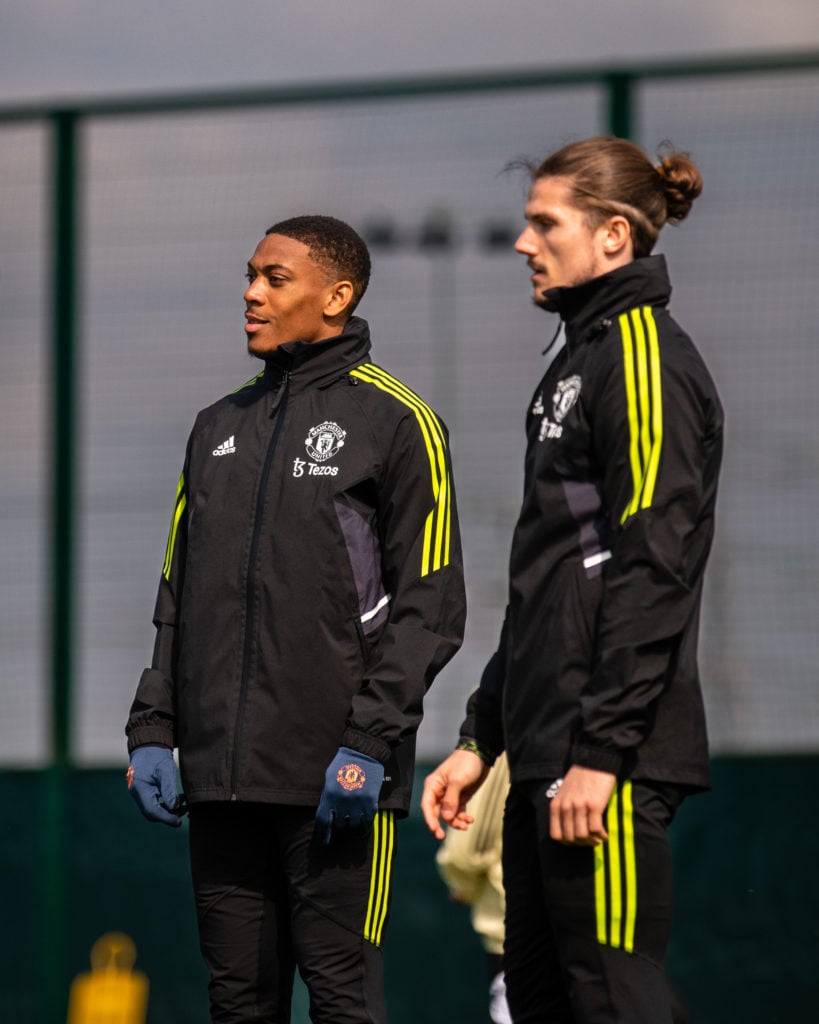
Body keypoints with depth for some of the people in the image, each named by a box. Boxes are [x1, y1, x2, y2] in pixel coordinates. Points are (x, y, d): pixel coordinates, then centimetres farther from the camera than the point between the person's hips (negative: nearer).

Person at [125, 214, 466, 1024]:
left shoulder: (393, 422, -1)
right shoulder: (220, 427, 18)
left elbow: (429, 607, -7)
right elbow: (177, 599, 21)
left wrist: (368, 743, -15)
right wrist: (151, 728, 10)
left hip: (336, 777, -6)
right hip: (221, 775, 6)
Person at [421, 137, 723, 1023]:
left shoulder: (644, 358, -9)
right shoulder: (578, 361, 21)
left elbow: (653, 571, -18)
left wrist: (601, 749, -22)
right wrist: (479, 740, 21)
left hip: (609, 757, -10)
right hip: (544, 753, 10)